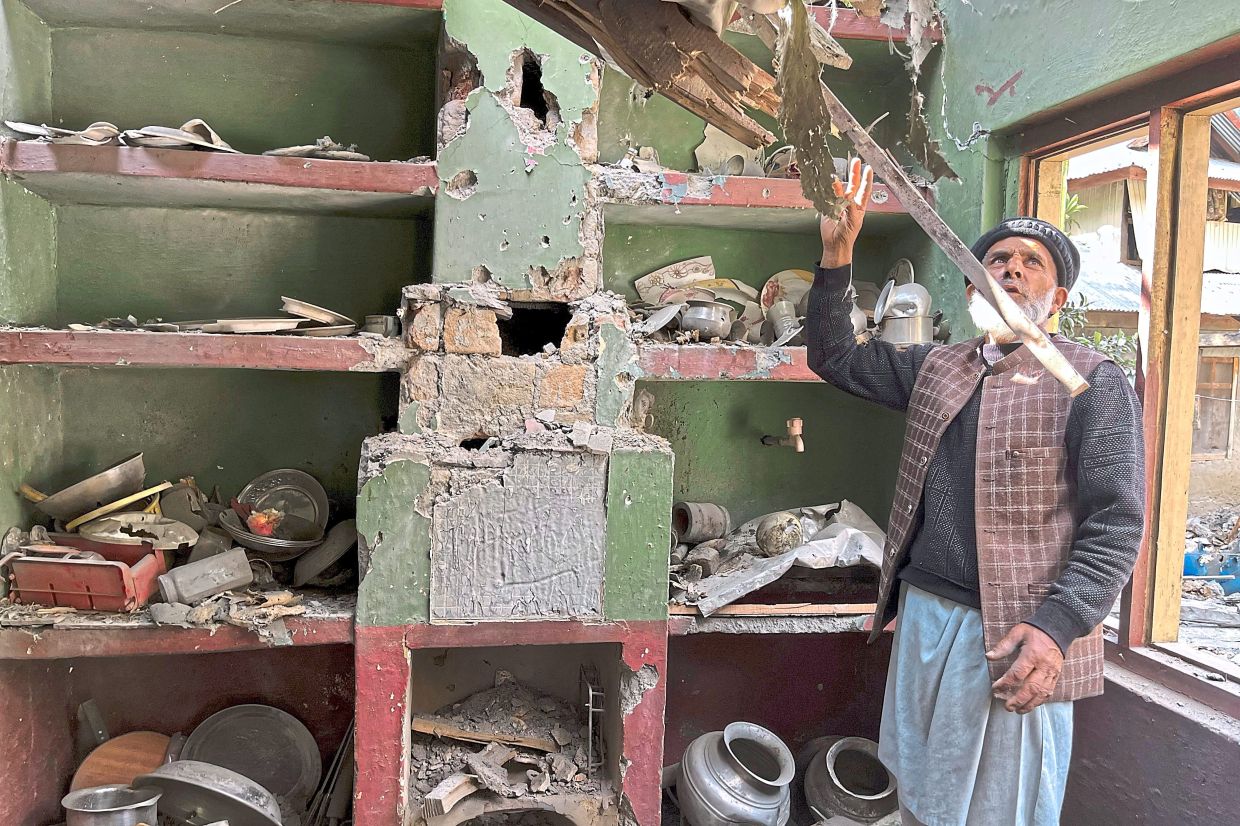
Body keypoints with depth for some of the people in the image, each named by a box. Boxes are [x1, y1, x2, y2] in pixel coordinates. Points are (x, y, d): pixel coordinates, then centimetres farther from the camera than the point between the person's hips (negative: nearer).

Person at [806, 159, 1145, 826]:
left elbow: (1117, 522, -11)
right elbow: (834, 355, 15)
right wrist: (837, 252, 3)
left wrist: (1057, 627, -23)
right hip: (922, 618, 5)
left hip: (1015, 639, -5)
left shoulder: (1092, 382, -7)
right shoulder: (935, 367, 10)